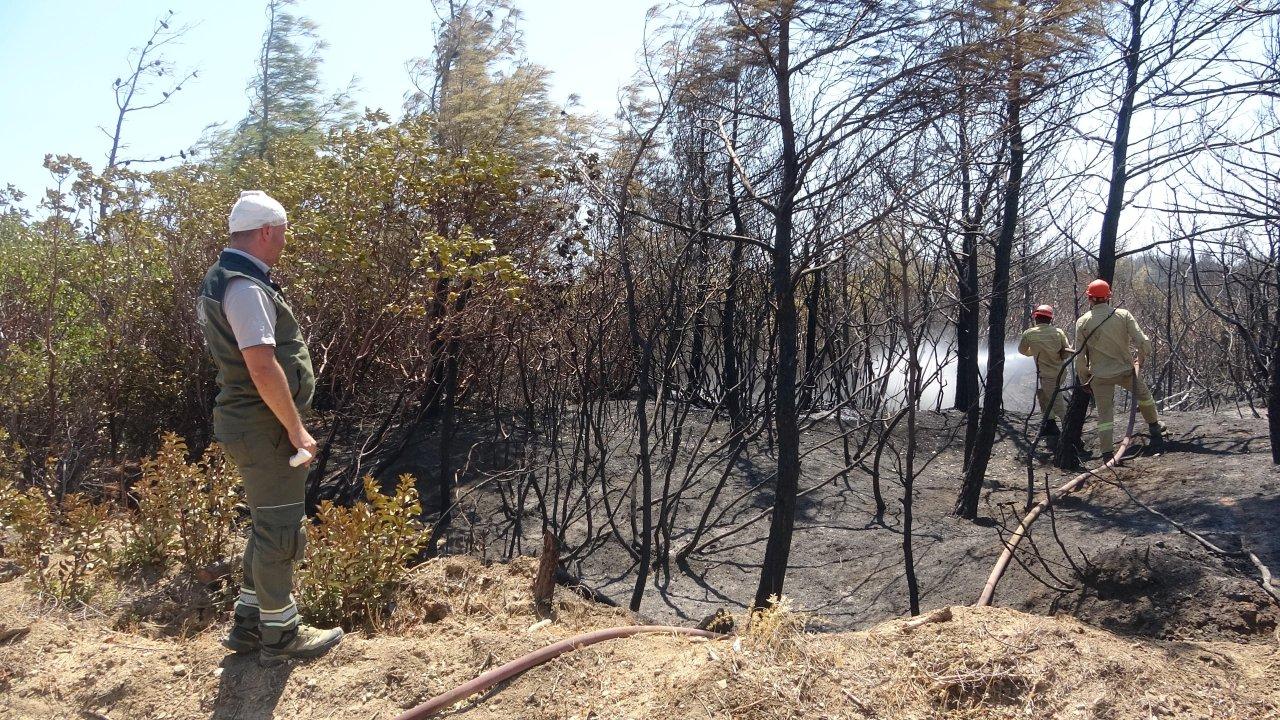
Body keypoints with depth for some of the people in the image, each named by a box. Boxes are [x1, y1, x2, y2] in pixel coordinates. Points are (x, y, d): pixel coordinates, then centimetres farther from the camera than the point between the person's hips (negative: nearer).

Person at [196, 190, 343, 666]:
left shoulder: (223, 280, 14)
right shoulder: (245, 288, -20)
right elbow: (263, 367, -27)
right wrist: (296, 430, -20)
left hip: (250, 425, 11)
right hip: (266, 428, -11)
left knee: (268, 527, 20)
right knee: (279, 531, 1)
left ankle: (248, 624, 31)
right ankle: (280, 636, 15)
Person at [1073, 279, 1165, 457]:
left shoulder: (1082, 322, -8)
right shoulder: (1123, 315, -7)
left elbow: (1080, 357, -6)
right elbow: (1144, 343, -11)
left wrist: (1084, 380, 7)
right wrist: (1140, 360, 10)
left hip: (1100, 376, -1)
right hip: (1126, 370, 1)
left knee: (1105, 414, 8)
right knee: (1143, 395, 29)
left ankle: (1107, 453, 5)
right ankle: (1154, 427, 47)